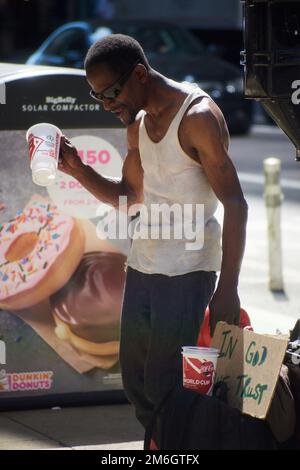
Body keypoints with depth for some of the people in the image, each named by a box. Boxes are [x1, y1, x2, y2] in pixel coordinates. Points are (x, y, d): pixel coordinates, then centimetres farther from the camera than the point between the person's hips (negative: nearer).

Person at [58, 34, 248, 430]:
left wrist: (228, 288, -21)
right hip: (142, 264, 8)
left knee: (163, 385, -8)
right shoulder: (138, 125, 12)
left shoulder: (199, 118, -13)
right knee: (135, 381, 11)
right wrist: (78, 170, 6)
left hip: (186, 270, -8)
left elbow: (235, 205, -15)